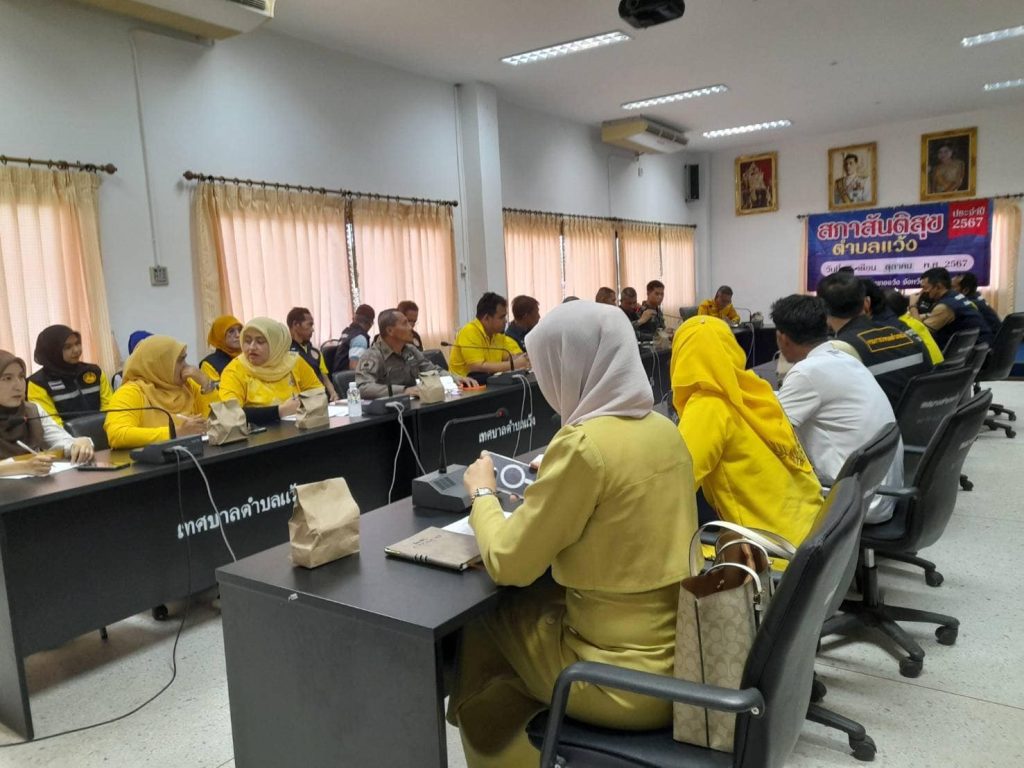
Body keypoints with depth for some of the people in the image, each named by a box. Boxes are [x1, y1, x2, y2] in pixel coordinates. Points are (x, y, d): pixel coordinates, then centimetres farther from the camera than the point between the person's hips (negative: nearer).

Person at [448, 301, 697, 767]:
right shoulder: (662, 428, 0)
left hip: (632, 678, -7)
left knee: (479, 621, 15)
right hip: (681, 652, 7)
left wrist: (482, 492, 2)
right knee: (531, 600, 23)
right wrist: (548, 485, 15)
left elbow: (507, 564, -14)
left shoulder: (583, 444, -23)